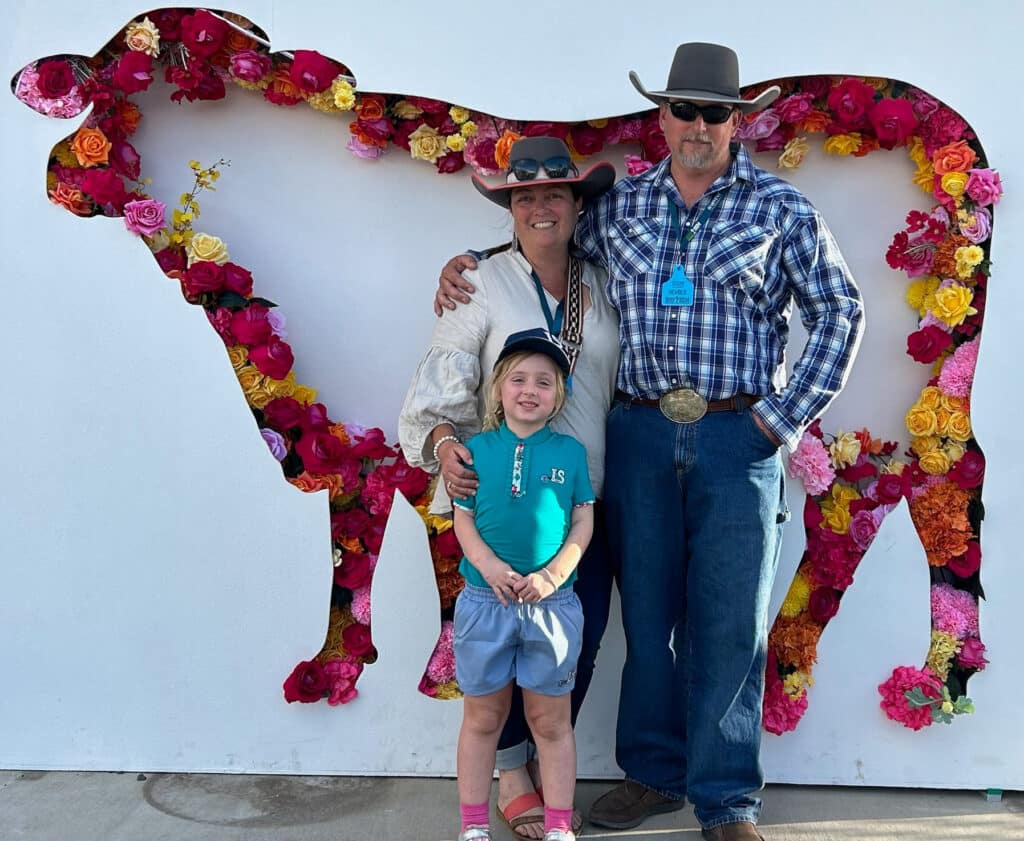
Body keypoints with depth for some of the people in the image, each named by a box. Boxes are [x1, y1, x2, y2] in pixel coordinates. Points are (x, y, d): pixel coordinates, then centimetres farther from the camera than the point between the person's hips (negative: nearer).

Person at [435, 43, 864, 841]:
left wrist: (786, 416, -3)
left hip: (739, 438, -2)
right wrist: (469, 261, 6)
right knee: (647, 609, 10)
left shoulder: (780, 207, 3)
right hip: (641, 434, 2)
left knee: (729, 618, 2)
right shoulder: (621, 205, 10)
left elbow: (842, 312, 4)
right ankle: (654, 771, 26)